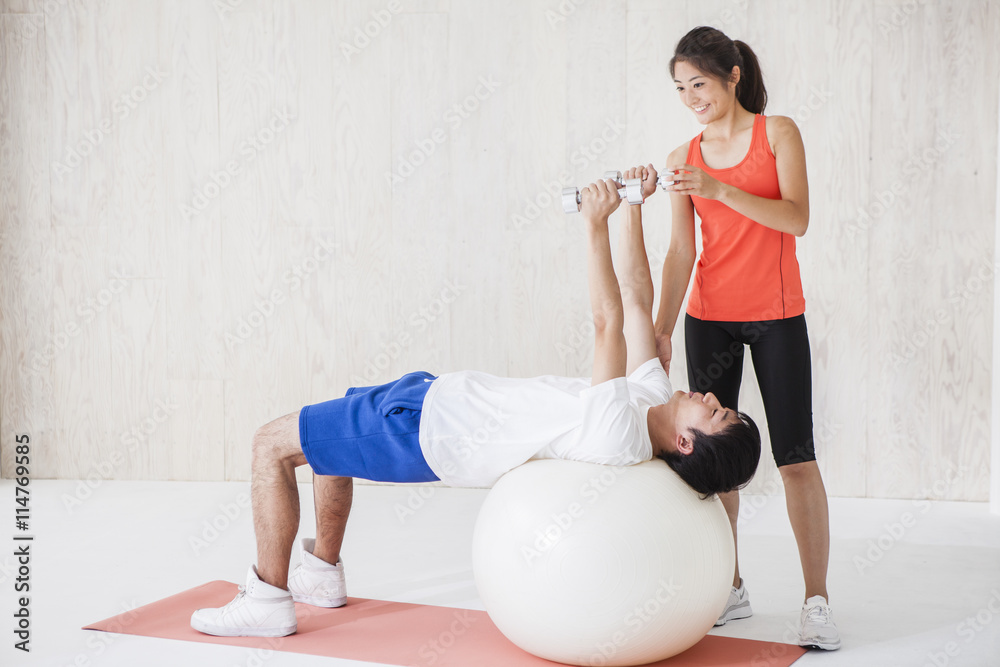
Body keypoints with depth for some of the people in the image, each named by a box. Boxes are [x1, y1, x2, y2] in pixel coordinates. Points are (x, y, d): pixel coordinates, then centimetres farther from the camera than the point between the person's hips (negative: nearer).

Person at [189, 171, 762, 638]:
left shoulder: (619, 439, -32)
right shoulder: (655, 395, -6)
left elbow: (610, 321, -36)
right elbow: (638, 300, -1)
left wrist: (598, 224, -39)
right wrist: (634, 210, -6)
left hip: (421, 429, -10)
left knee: (273, 443, -2)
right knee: (323, 429, 29)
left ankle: (268, 601, 7)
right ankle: (323, 571, 37)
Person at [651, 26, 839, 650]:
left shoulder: (777, 132, 1)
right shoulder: (684, 158, 7)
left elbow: (797, 218, -12)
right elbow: (681, 252, 4)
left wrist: (719, 189, -22)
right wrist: (661, 328, -7)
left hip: (776, 316, -3)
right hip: (709, 317, 3)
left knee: (796, 456, -5)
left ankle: (817, 601, 1)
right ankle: (730, 590, 15)